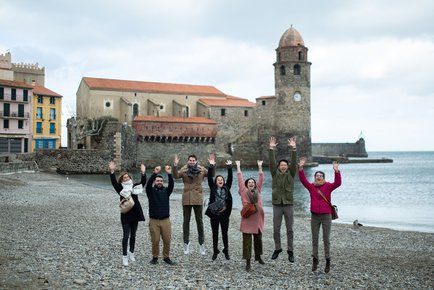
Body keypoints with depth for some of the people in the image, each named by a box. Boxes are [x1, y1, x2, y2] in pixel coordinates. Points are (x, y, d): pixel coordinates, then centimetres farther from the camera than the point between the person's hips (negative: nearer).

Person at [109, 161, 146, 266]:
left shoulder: (135, 187, 6)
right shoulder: (120, 188, -2)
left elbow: (143, 182, -8)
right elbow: (114, 182, -18)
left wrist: (143, 173, -25)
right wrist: (112, 172, -33)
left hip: (135, 214, 3)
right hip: (125, 215, -3)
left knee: (133, 235, 15)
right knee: (126, 236, -3)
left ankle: (131, 253, 30)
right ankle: (125, 256, 6)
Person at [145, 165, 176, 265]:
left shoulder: (166, 191, 8)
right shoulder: (151, 191, 3)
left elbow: (171, 185, -11)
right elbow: (148, 184, -17)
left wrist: (169, 174, -28)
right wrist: (154, 173, -33)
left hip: (165, 220, 2)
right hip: (153, 220, -2)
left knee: (167, 240, 3)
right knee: (155, 241, 2)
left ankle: (166, 257, 18)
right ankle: (155, 257, 18)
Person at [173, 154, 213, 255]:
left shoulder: (201, 170, 2)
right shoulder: (184, 170, 0)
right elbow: (176, 176, -15)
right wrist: (175, 165, -28)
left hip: (198, 199, 0)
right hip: (186, 199, 0)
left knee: (199, 221, 7)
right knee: (186, 221, 8)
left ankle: (201, 244, 15)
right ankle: (186, 243, 18)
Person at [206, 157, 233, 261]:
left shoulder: (227, 188, 6)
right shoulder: (213, 188, 3)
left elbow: (230, 178, -1)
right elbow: (209, 178, -6)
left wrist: (229, 167, -9)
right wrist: (211, 166, -13)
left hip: (224, 214, 0)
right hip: (214, 214, 0)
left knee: (225, 233, 8)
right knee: (215, 234, 8)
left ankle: (226, 251, 22)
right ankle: (215, 251, 19)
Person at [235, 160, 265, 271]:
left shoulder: (257, 190, 12)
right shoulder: (243, 191, 4)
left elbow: (261, 179, 12)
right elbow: (240, 179, 3)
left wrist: (260, 167, 11)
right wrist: (238, 167, 4)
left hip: (258, 219, 4)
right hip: (247, 219, -4)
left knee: (258, 239, 17)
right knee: (247, 241, -2)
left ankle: (258, 256, 37)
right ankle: (248, 262, 2)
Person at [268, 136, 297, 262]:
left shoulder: (291, 174, 4)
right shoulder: (275, 174, 4)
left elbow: (294, 162, -9)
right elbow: (272, 162, -8)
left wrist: (294, 149, -21)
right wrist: (272, 149, -20)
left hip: (288, 204, 0)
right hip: (277, 205, 1)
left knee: (289, 229, 5)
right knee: (276, 229, 7)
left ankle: (290, 251, 13)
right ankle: (277, 249, 22)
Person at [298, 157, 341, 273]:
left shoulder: (328, 186, -2)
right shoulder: (311, 187, 3)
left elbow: (338, 183, -18)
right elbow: (303, 179, -8)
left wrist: (336, 171, -32)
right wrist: (300, 168, -21)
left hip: (326, 216, -2)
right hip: (314, 216, 2)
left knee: (326, 239, 2)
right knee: (314, 239, 8)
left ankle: (327, 262, 11)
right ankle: (315, 260, 17)